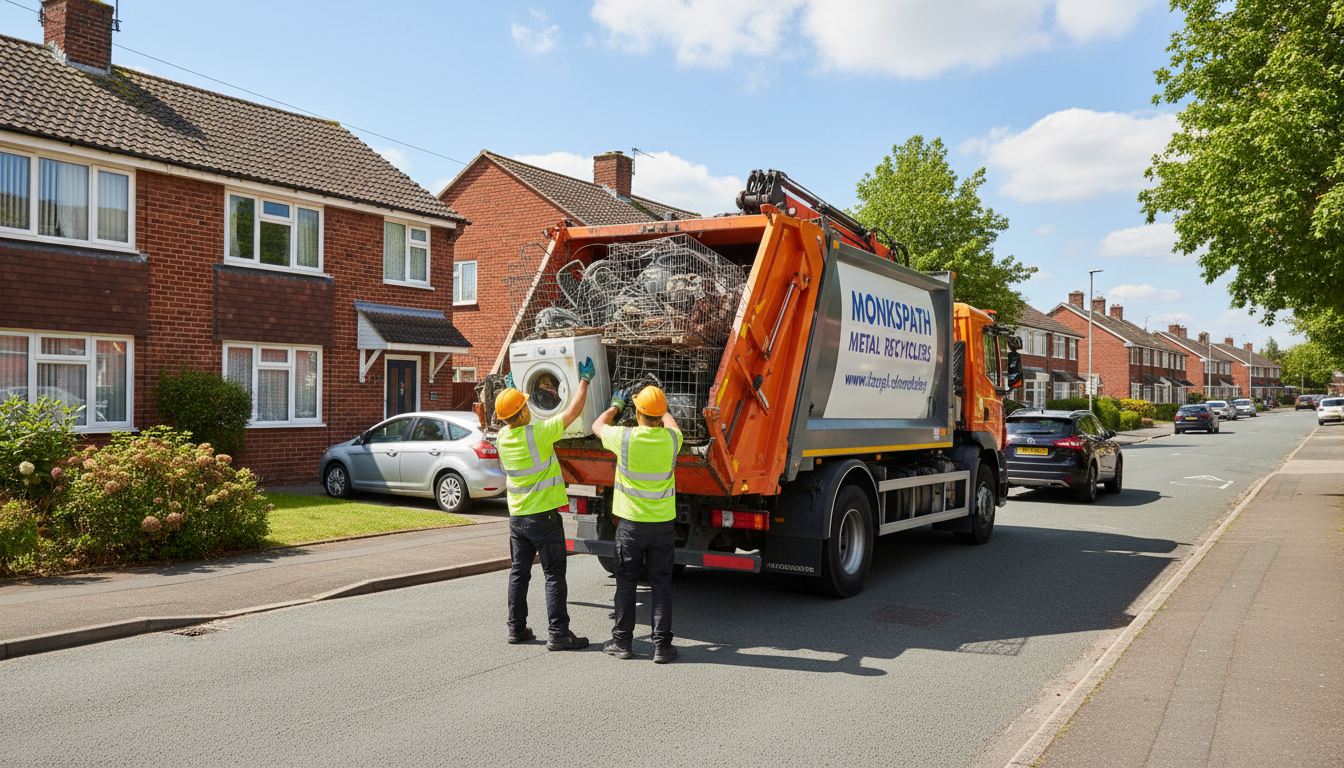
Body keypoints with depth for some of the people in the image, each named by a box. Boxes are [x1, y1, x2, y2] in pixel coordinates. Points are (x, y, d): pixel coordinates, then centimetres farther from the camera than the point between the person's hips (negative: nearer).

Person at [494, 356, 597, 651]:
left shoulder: (503, 437, 0)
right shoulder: (538, 433, -19)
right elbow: (573, 411, -13)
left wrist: (511, 394, 34)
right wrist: (585, 380, -2)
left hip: (517, 516, 7)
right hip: (543, 516, -7)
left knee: (519, 572, 14)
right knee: (554, 574, -2)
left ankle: (516, 629, 21)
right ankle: (558, 633, -1)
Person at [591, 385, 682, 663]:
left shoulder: (625, 438, -14)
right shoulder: (672, 440, -8)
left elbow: (597, 426, 9)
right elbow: (672, 426, 20)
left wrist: (616, 405, 25)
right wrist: (661, 408, 37)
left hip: (630, 523, -1)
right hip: (662, 525, 1)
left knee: (625, 583, 10)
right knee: (661, 585, 7)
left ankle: (622, 642, 18)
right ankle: (662, 646, 9)